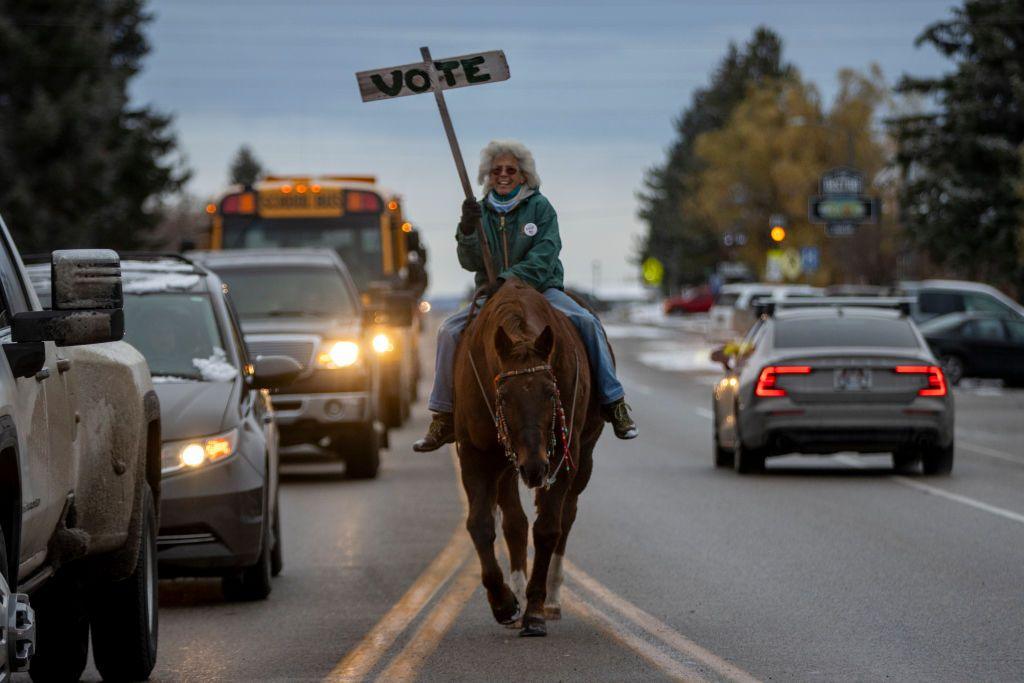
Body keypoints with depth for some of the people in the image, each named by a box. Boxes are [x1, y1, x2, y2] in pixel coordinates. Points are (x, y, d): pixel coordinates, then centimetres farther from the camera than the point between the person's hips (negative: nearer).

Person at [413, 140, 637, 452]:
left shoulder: (540, 206, -2)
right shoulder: (481, 211, 5)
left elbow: (545, 255, -14)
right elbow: (471, 263, -3)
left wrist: (511, 278, -28)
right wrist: (468, 230, -22)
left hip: (541, 289, -2)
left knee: (587, 323, -27)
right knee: (449, 330, -20)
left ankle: (613, 403, -16)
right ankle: (443, 419, -13)